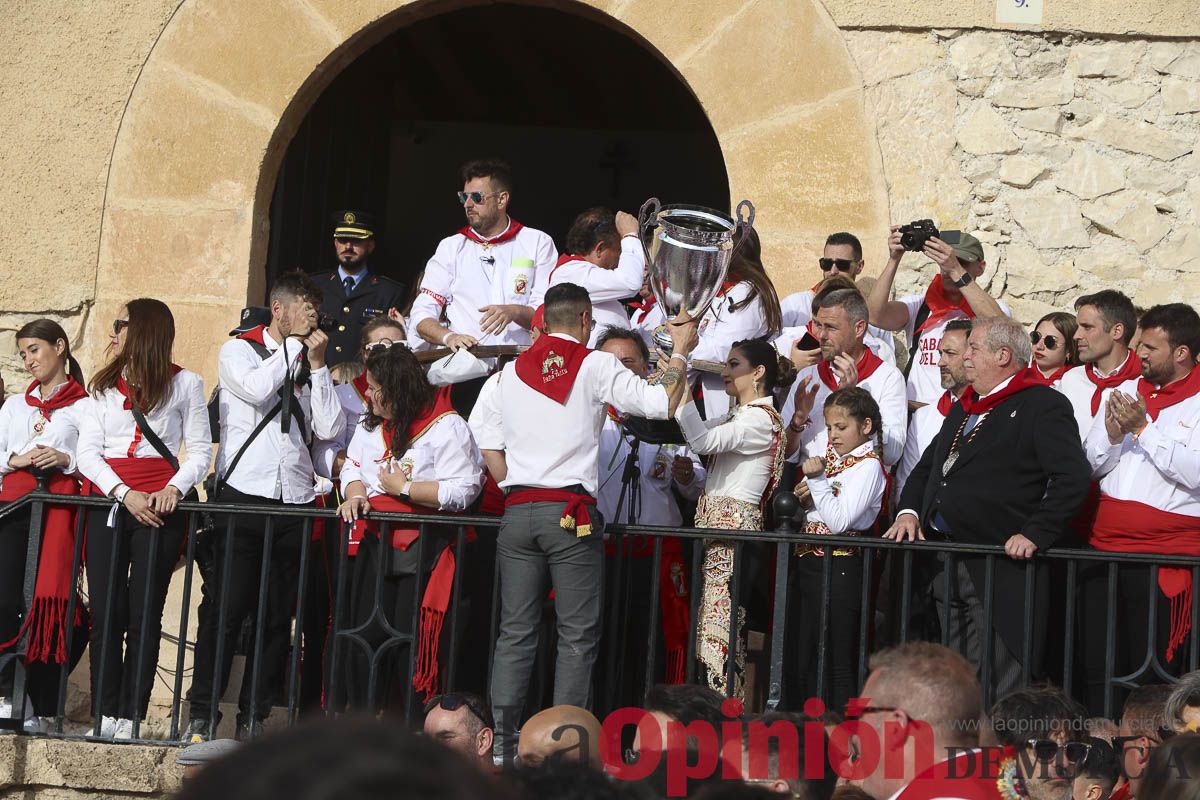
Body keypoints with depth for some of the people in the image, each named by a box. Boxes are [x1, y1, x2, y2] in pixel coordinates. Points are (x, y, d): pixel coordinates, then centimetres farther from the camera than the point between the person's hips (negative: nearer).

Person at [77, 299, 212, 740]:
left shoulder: (184, 383, 9)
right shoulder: (102, 385, 16)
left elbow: (201, 450, 5)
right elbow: (87, 452, 6)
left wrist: (175, 489, -14)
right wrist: (125, 494, -10)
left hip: (160, 506, -3)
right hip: (109, 501, 3)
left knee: (143, 615, -5)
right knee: (105, 613, -3)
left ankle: (130, 720, -5)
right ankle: (105, 717, -2)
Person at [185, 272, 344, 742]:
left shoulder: (311, 366, 16)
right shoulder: (239, 351, 6)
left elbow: (330, 430, 4)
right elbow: (257, 388, -16)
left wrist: (317, 364, 2)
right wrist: (294, 341, -3)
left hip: (294, 501, 4)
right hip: (242, 496, -4)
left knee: (276, 616, 2)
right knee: (224, 608, -6)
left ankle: (253, 717, 8)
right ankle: (202, 715, 1)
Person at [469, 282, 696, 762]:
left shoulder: (512, 372, 12)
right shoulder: (595, 367, -3)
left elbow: (487, 442, 13)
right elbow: (662, 403, -6)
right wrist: (680, 352, 7)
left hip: (518, 509, 4)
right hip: (571, 513, -4)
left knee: (515, 631, 7)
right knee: (577, 634, 0)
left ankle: (500, 739, 2)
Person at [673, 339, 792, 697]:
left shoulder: (761, 419, -10)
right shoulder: (738, 417, 21)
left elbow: (703, 440, -22)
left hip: (734, 526, -10)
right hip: (715, 522, 10)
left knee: (719, 626, -13)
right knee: (713, 625, 5)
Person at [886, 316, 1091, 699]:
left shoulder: (1044, 406, -5)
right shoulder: (962, 410, 22)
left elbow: (1073, 477, -15)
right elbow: (926, 467, 28)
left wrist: (1035, 534, -21)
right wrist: (909, 510, 9)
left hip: (1000, 567, -8)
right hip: (947, 567, 8)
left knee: (999, 688, -9)